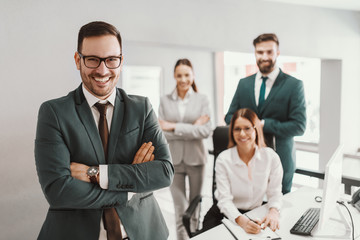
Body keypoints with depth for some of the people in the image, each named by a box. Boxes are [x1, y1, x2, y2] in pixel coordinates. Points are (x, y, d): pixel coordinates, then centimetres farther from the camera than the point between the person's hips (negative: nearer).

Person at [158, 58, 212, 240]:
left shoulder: (202, 100, 0)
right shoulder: (165, 101, 1)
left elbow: (205, 131, -11)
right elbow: (161, 133, -7)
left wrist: (175, 127, -15)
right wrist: (192, 129, -14)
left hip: (195, 158, 1)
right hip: (173, 160, 0)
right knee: (180, 209, 0)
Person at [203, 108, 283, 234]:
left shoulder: (271, 157, -7)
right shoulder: (223, 159, -12)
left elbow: (274, 193, -1)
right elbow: (225, 200, -16)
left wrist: (273, 211, -23)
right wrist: (241, 220, -33)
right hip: (225, 214, -2)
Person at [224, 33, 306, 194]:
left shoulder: (294, 85, -5)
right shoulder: (244, 83, 8)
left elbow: (299, 126, -11)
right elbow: (229, 117, 10)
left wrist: (264, 124, -16)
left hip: (280, 161, -3)